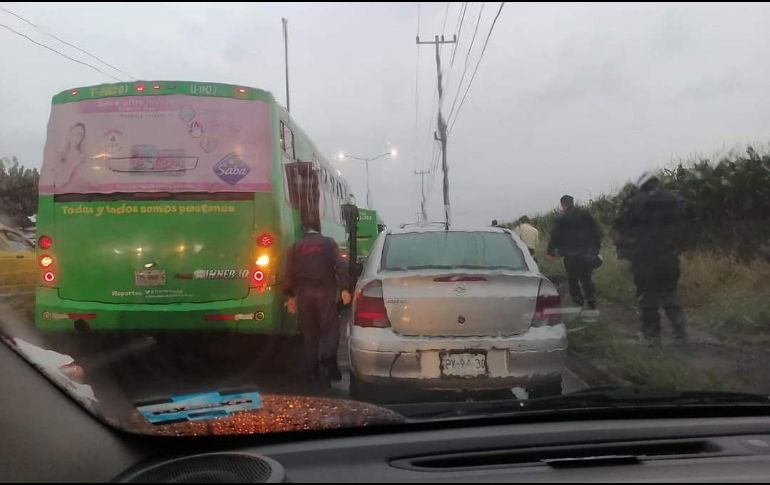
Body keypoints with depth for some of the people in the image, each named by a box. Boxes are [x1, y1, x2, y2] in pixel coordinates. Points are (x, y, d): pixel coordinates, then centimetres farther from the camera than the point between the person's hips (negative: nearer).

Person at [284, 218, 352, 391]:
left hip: (304, 293, 3)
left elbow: (290, 273, 7)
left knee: (309, 334, 10)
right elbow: (340, 266, -6)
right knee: (329, 330, 2)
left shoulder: (296, 247, 12)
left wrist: (291, 295, 10)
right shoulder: (328, 243, 6)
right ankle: (328, 365, -17)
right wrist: (344, 288, -9)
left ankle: (311, 372, 13)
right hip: (325, 291, -2)